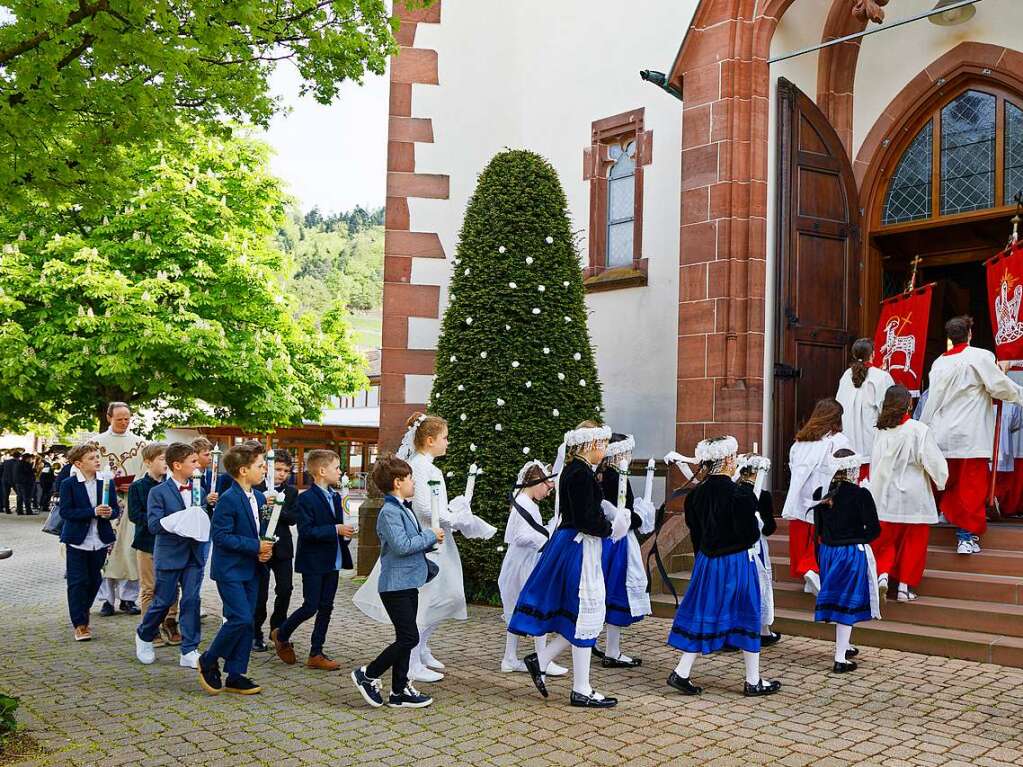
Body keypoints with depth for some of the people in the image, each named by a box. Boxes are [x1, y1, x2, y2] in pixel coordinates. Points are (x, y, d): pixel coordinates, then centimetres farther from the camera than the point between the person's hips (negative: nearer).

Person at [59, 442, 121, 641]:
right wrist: (93, 512, -23)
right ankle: (80, 624, 6)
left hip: (100, 541, 4)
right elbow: (65, 512, -15)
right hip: (78, 541, -4)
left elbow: (116, 509, 6)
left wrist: (110, 512, -18)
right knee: (78, 582, -2)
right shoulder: (69, 484, -7)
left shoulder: (106, 482, 4)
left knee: (94, 581, 11)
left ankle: (82, 613, 33)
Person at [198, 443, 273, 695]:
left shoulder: (259, 498, 9)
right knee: (241, 618, -14)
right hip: (230, 569, -8)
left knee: (247, 622, 8)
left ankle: (235, 675, 17)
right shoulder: (229, 499, -17)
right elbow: (220, 535, -20)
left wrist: (265, 550, -1)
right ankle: (209, 661, 7)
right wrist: (255, 547, -20)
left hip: (250, 570, 8)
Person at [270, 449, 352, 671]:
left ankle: (316, 654, 15)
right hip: (313, 563, -8)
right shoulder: (306, 499, -14)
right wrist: (336, 530, -24)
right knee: (310, 607, -3)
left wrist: (345, 533, 0)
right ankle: (281, 635, 21)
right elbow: (306, 531, -21)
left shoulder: (336, 498, 12)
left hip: (332, 562, 8)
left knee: (326, 608, 8)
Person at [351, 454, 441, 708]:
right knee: (409, 638, -9)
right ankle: (367, 675, 4)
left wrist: (431, 542, 6)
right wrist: (431, 536, -16)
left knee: (406, 638, 12)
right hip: (396, 585, -10)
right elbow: (402, 546, -25)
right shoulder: (390, 512, -17)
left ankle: (400, 691, 19)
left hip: (408, 583, 10)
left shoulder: (404, 509, 14)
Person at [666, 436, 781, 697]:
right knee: (747, 618, 7)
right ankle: (753, 681, 17)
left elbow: (694, 531, 9)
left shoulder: (697, 492, 1)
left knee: (704, 616, 13)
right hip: (736, 561, -6)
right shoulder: (738, 494, -19)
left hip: (707, 560, 6)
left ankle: (681, 672, 9)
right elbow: (750, 533, -15)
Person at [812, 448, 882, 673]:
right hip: (853, 553, -5)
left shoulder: (821, 493, -1)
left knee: (836, 601, 19)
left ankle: (844, 647, 37)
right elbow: (874, 529, -13)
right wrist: (858, 539, 4)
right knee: (847, 604, 2)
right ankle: (840, 659, 4)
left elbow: (818, 529, 5)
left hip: (828, 552, 5)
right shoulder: (861, 494, -16)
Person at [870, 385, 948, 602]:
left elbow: (876, 462, 5)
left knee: (885, 540, 14)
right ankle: (905, 586, 12)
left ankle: (883, 573, -4)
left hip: (885, 497, 3)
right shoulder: (919, 430, -13)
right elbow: (933, 461, -11)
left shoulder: (882, 431, -1)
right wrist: (941, 478, 8)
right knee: (913, 543, 9)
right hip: (914, 497, -3)